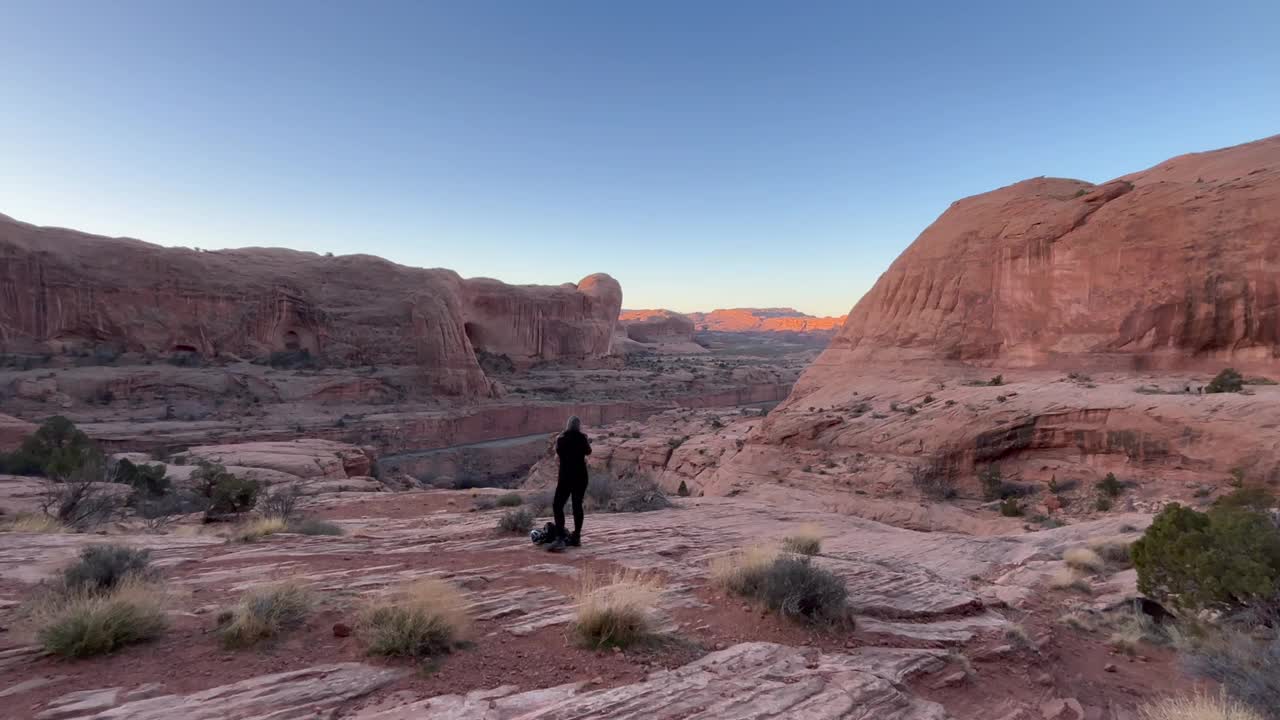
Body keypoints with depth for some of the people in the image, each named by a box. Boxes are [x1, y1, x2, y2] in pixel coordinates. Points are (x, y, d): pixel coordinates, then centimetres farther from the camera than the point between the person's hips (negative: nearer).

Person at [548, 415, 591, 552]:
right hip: (580, 476, 2)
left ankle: (560, 538, -17)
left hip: (565, 476, -2)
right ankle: (576, 537, 15)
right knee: (577, 506, 12)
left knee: (557, 506, -2)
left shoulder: (561, 438, -1)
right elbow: (588, 452, 16)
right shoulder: (582, 438, -2)